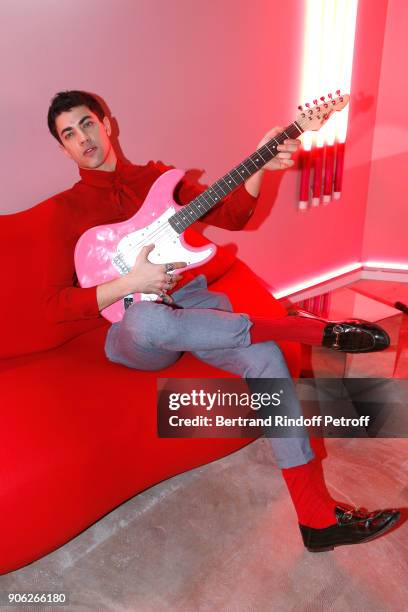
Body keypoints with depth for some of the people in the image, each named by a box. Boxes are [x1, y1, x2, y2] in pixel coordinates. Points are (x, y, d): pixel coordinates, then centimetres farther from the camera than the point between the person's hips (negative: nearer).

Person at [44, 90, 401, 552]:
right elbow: (55, 305, -8)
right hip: (134, 331, -3)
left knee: (263, 355, -24)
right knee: (148, 320, -41)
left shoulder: (154, 176, 14)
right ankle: (317, 330, -27)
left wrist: (259, 167, -10)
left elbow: (228, 217, 7)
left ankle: (319, 519, -15)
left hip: (191, 300, 4)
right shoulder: (68, 208, 2)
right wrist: (129, 283, -20)